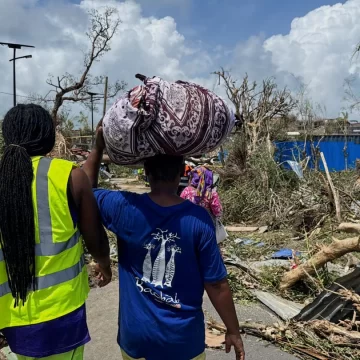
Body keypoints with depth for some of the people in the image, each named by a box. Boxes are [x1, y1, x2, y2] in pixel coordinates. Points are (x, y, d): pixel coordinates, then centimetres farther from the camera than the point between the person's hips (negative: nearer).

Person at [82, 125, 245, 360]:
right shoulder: (198, 220, -18)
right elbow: (216, 284, -12)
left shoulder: (124, 208, -16)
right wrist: (233, 332, 1)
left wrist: (98, 148, 4)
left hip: (137, 337, 2)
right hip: (183, 338, -1)